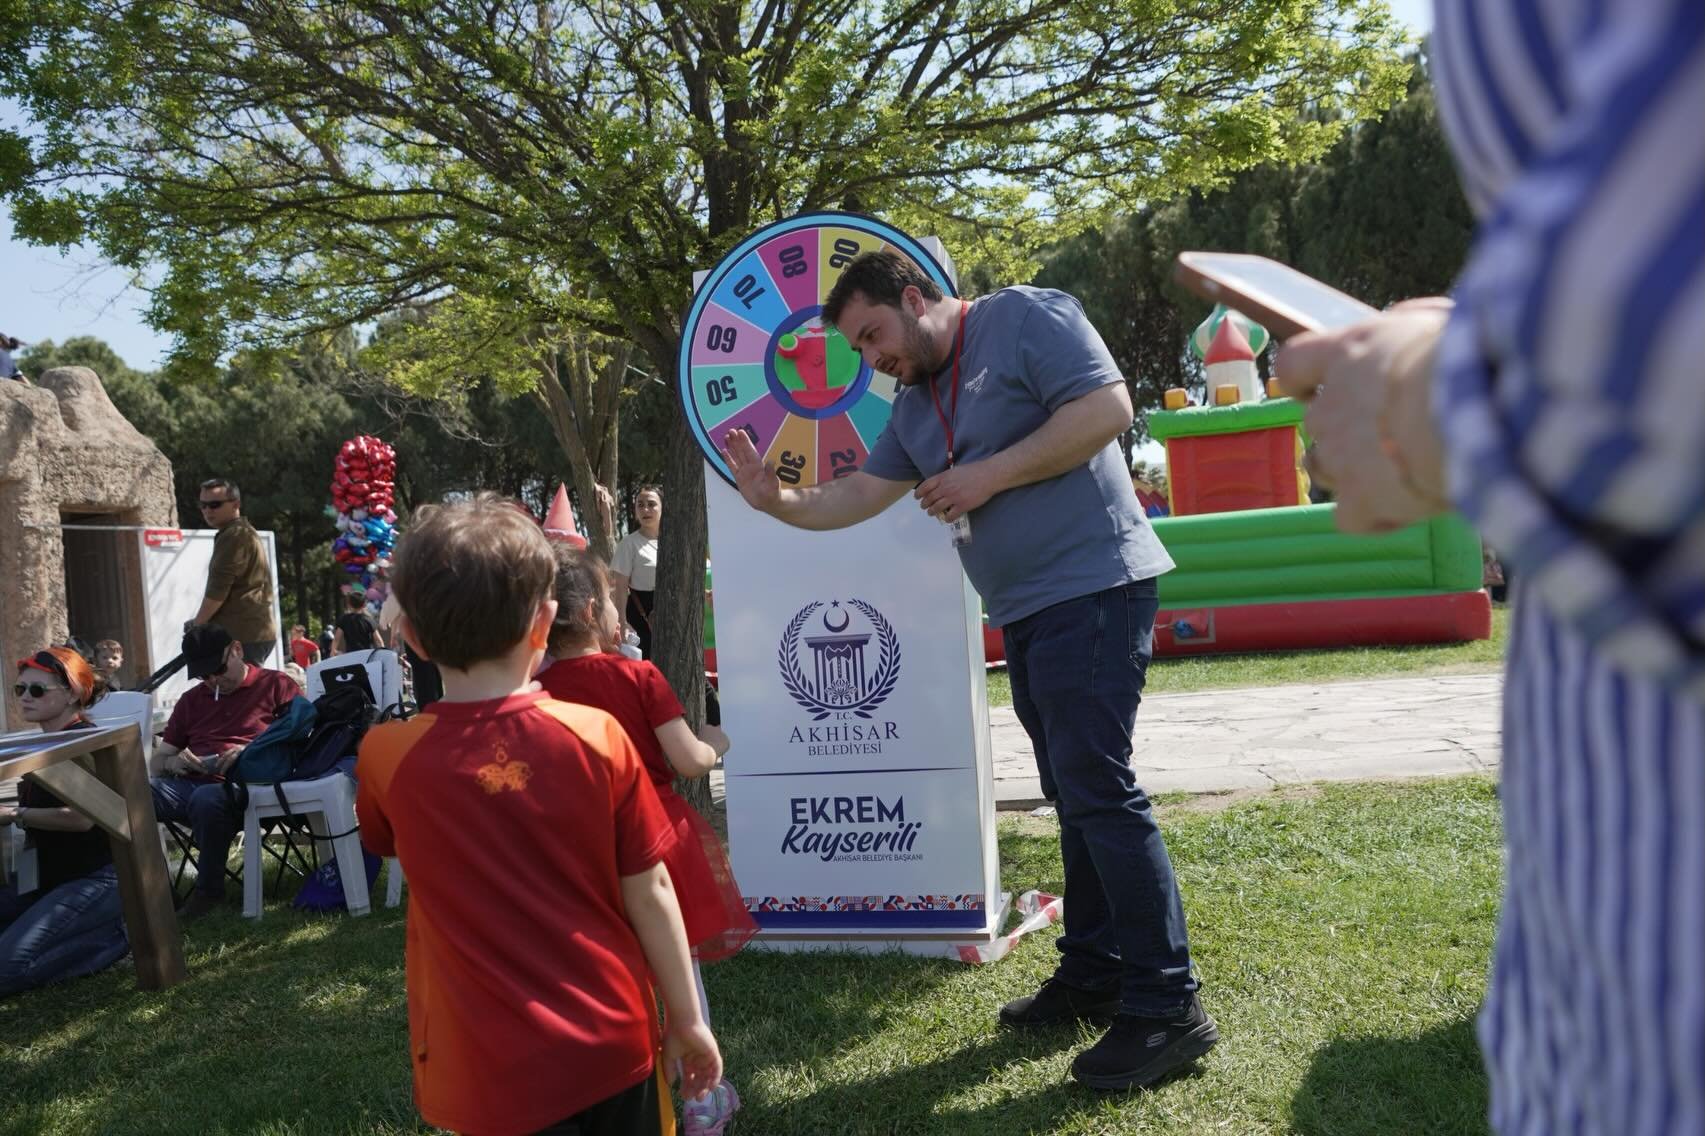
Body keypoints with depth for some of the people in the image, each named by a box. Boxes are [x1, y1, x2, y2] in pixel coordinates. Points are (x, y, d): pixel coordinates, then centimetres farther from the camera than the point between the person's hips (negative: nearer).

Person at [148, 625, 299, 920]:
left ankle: (209, 891, -18)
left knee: (206, 799, -40)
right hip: (188, 785, 4)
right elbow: (156, 762, 26)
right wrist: (174, 763, 1)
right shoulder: (190, 700, 27)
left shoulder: (276, 684, 12)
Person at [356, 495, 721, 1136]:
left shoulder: (386, 758, -13)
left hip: (494, 1072, 0)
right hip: (612, 1042, 0)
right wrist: (686, 1018, 5)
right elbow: (649, 892, -7)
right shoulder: (598, 737, -14)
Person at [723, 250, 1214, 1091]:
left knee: (1097, 788, -12)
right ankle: (1094, 975, 23)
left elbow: (1107, 408, -17)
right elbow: (856, 497, 16)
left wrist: (987, 476, -16)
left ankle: (1168, 1007, -4)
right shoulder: (915, 407, 17)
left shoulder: (1024, 318, -6)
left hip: (1091, 589, -9)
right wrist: (777, 500, 1)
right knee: (1075, 797, 13)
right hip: (1025, 611, 9)